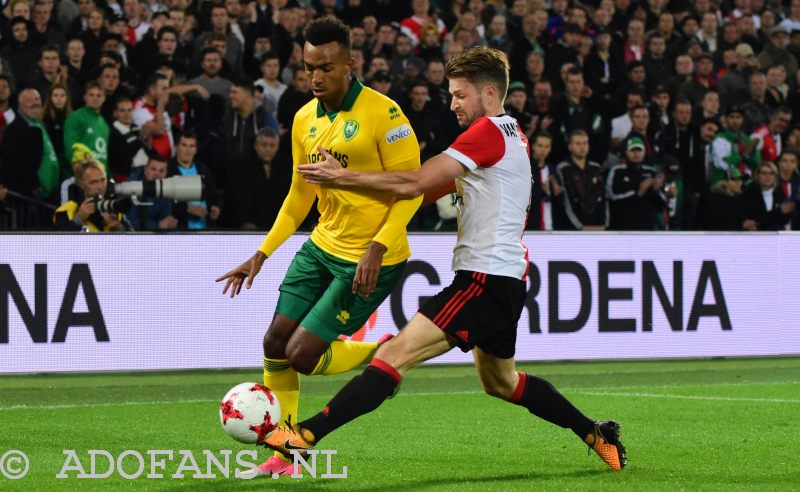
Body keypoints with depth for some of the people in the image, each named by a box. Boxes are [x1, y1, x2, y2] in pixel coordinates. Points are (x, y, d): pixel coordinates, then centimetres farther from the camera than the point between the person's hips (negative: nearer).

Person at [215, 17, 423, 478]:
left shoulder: (383, 113, -16)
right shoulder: (304, 120, 6)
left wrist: (376, 249, -25)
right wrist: (261, 256, 14)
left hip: (371, 261, -7)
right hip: (322, 248, 7)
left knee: (303, 355, -12)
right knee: (276, 343, 4)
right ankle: (283, 456, 18)